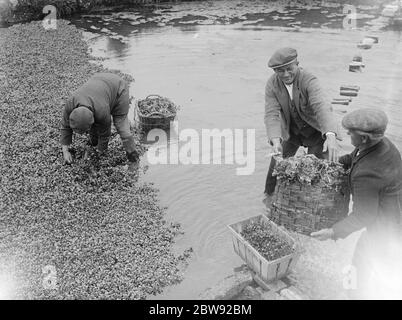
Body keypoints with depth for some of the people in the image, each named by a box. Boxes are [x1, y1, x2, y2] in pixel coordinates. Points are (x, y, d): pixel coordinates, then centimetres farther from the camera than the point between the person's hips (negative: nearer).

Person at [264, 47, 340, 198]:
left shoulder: (309, 81, -29)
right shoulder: (272, 85, -18)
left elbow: (322, 107, -44)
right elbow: (272, 115, -26)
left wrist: (331, 136, -61)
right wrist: (276, 141, -44)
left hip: (316, 130, -3)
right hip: (291, 130, 3)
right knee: (277, 163, 5)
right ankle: (270, 196, 30)